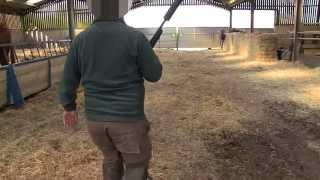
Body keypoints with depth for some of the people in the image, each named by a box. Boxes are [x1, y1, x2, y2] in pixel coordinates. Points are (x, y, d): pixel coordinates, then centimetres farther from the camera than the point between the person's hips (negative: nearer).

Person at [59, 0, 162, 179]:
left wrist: (69, 107, 20)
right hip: (128, 118, -4)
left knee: (112, 158, 29)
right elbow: (154, 74, -5)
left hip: (95, 118, 5)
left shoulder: (80, 40, -4)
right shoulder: (136, 37, -15)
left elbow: (68, 80, 4)